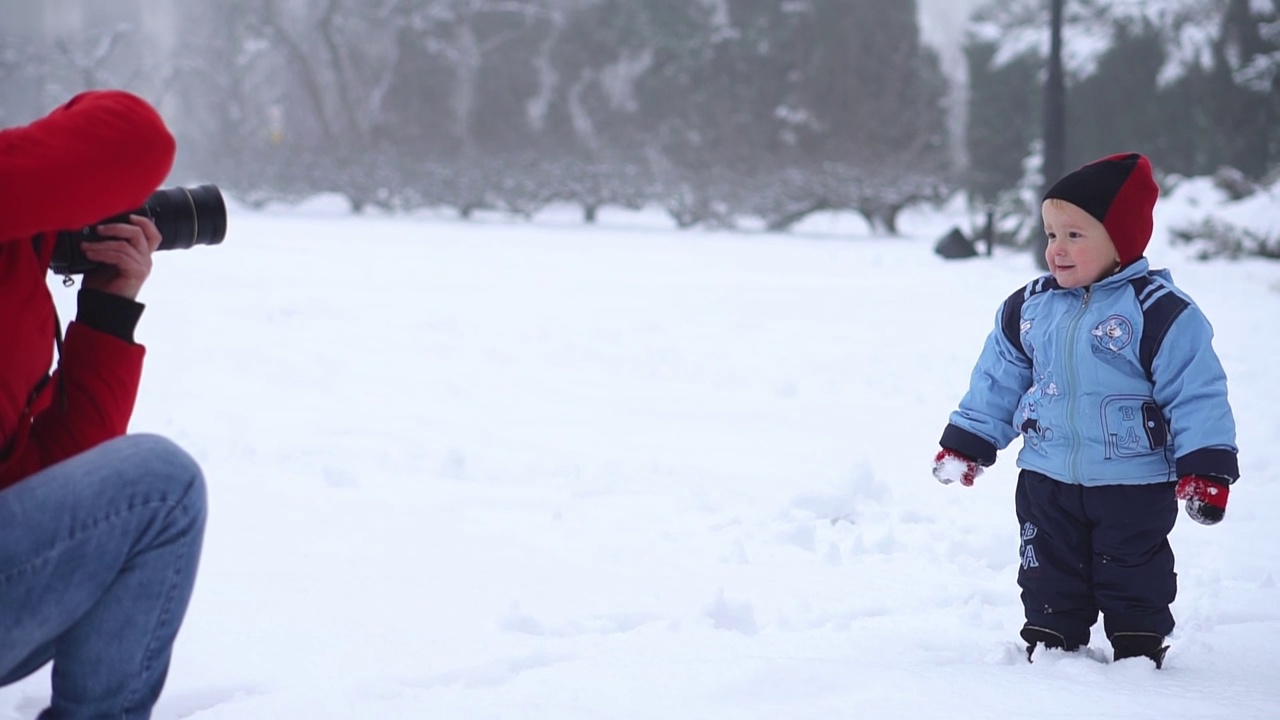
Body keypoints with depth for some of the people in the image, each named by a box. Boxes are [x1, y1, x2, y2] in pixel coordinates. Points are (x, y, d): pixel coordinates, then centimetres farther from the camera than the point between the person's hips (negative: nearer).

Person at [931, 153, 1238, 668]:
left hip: (1134, 484, -4)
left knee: (1134, 582, 8)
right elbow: (997, 382, 12)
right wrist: (965, 446, 12)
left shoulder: (1162, 313, -14)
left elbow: (1197, 393, -12)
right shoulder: (1029, 307, 1)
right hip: (1047, 479, 4)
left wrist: (1205, 470, -16)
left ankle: (1139, 652, 23)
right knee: (1049, 580, 14)